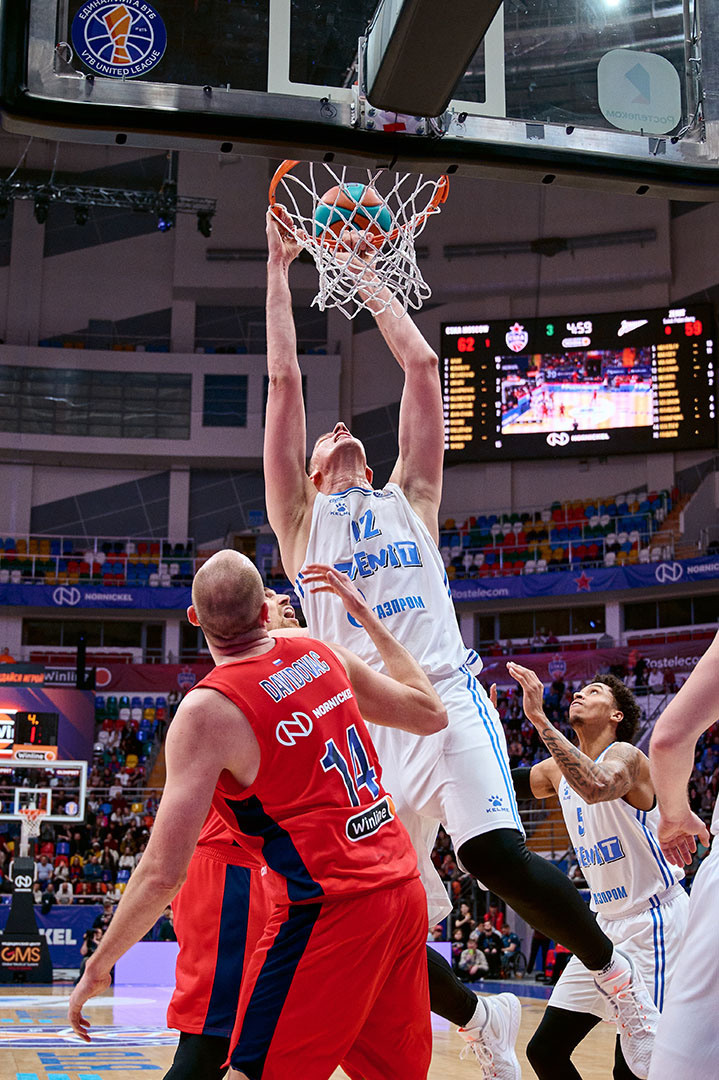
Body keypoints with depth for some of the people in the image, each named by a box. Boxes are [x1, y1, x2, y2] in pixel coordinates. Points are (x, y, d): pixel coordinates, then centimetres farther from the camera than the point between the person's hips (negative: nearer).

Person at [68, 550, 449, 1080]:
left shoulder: (207, 711, -12)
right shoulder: (321, 654, 4)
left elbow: (162, 874, -14)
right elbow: (431, 714, 18)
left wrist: (98, 967, 1)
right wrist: (365, 613, 24)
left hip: (328, 909, -7)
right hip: (404, 892, 7)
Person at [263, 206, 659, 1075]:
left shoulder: (409, 499, 22)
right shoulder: (300, 516, 19)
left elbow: (421, 365, 17)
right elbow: (284, 382, 12)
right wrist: (279, 270, 15)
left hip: (445, 700, -1)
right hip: (361, 722, 1)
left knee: (497, 858, -22)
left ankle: (614, 972, 3)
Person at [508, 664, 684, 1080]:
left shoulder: (625, 755, -15)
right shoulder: (559, 768, 10)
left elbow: (598, 787, -39)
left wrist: (539, 718, -39)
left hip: (654, 920, -8)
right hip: (606, 921, 8)